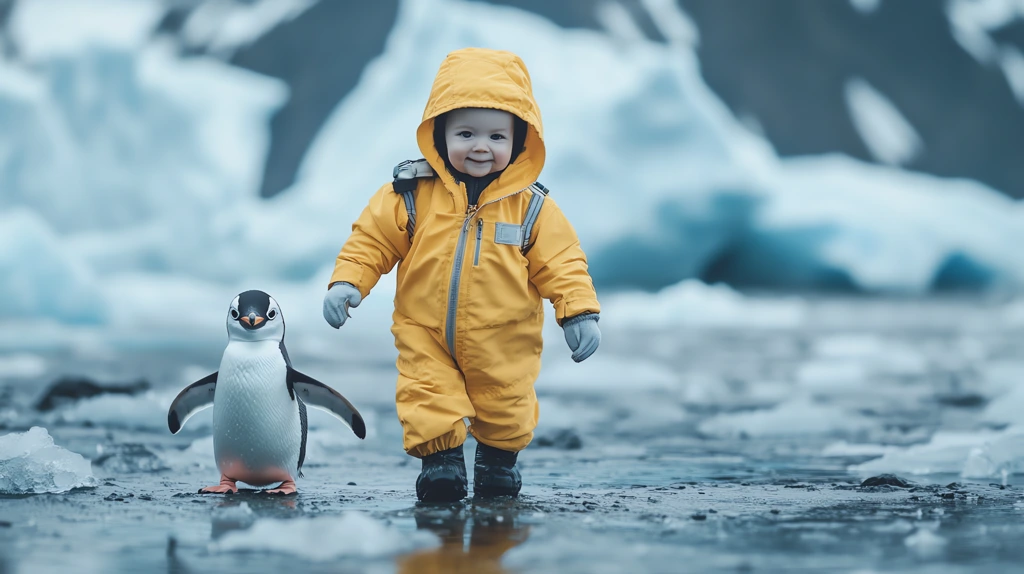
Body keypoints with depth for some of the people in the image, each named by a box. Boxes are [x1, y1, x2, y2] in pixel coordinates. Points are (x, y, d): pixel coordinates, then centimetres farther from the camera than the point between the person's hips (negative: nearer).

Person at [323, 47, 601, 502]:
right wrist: (347, 283, -13)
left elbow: (561, 261, -3)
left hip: (502, 345, 1)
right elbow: (371, 239, -1)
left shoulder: (530, 206, -5)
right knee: (429, 402, -9)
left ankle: (498, 458, 37)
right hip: (426, 337, 0)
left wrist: (579, 311, -13)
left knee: (505, 410, 13)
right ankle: (440, 458, 9)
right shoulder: (411, 195, -6)